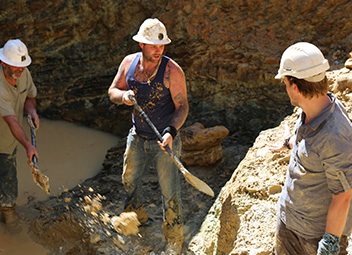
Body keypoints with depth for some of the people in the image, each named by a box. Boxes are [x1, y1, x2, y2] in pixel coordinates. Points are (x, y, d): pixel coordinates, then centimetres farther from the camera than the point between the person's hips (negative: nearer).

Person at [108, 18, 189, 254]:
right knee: (129, 181, 25)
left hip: (165, 141, -5)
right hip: (137, 137, 6)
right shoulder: (129, 62, -5)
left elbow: (182, 106, -19)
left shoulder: (172, 71, -20)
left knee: (170, 193, -1)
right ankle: (138, 217, 54)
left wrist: (171, 131, -35)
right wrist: (123, 96, -20)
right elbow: (112, 91, 4)